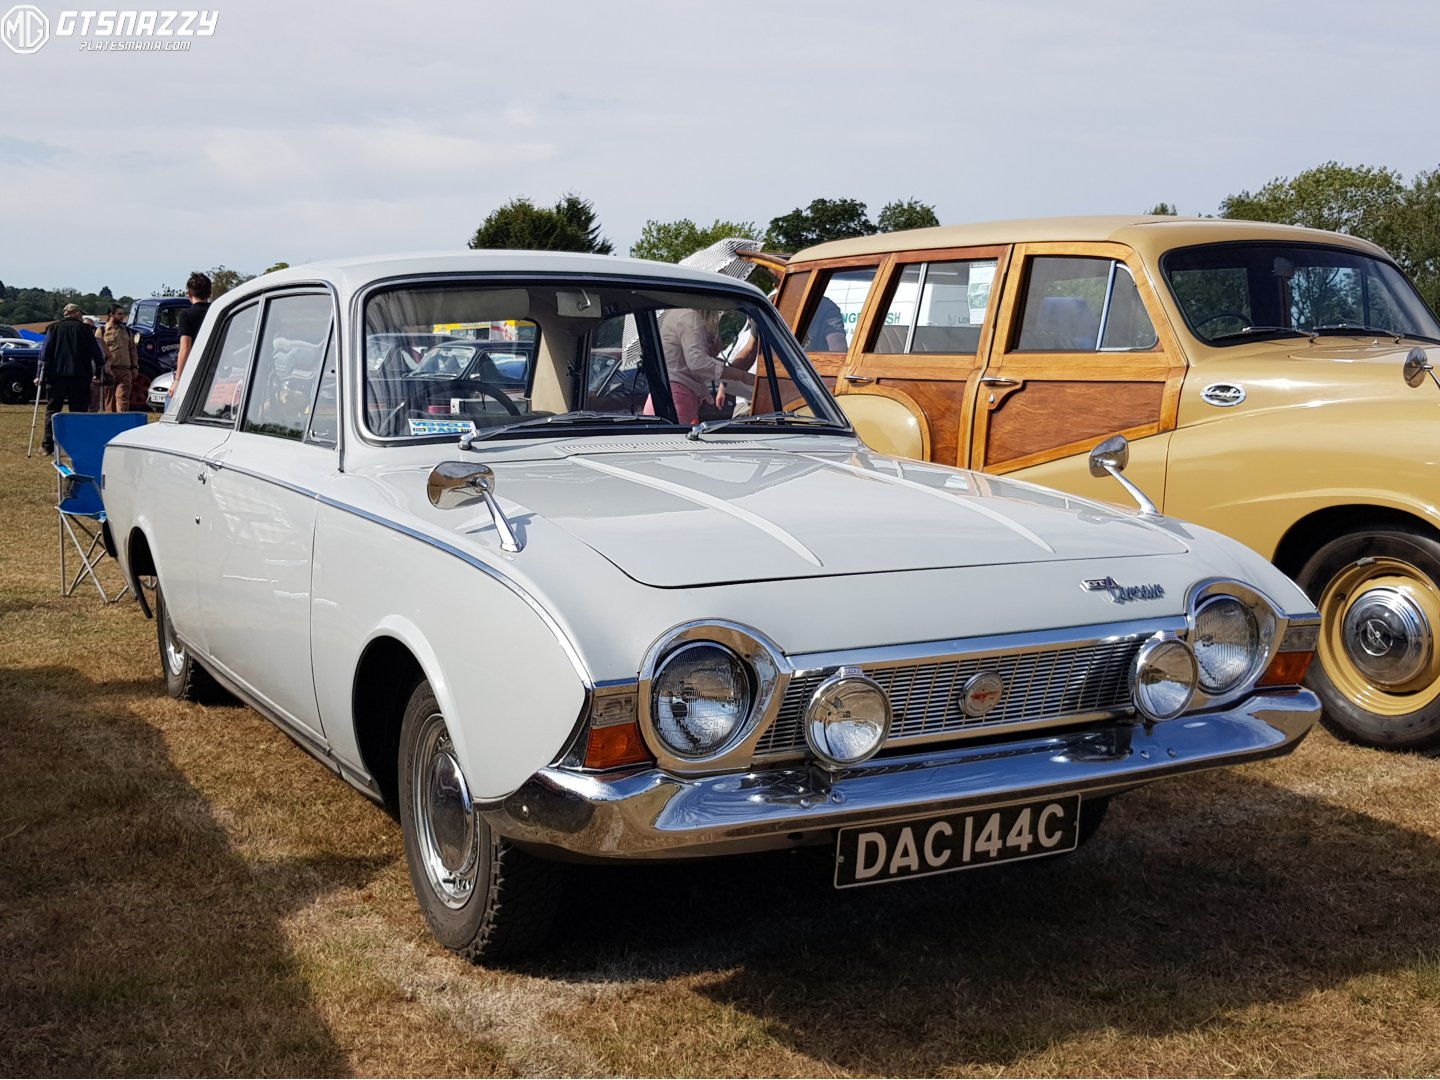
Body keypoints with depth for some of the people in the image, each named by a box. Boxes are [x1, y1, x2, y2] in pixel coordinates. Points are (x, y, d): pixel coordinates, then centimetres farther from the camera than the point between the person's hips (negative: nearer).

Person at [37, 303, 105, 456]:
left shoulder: (54, 328, 8)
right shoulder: (84, 329, 7)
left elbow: (45, 352, 0)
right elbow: (97, 353, 4)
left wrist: (41, 375, -2)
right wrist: (98, 373, 11)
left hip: (56, 375, 1)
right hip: (80, 376, -1)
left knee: (52, 410, 7)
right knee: (79, 411, 4)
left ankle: (48, 446, 3)